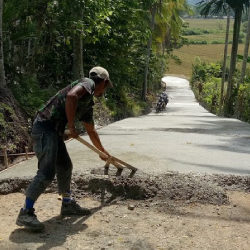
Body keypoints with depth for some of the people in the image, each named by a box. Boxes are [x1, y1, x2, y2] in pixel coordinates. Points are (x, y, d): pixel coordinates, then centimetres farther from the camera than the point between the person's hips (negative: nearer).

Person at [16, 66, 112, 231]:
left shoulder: (88, 103, 24)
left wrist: (102, 151, 46)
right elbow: (71, 96, -27)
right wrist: (72, 126, -19)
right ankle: (26, 213, -6)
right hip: (45, 128, -10)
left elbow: (91, 131, 36)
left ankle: (68, 204, 31)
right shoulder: (88, 83, -4)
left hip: (54, 131, 10)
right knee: (47, 173, -13)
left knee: (65, 167, 18)